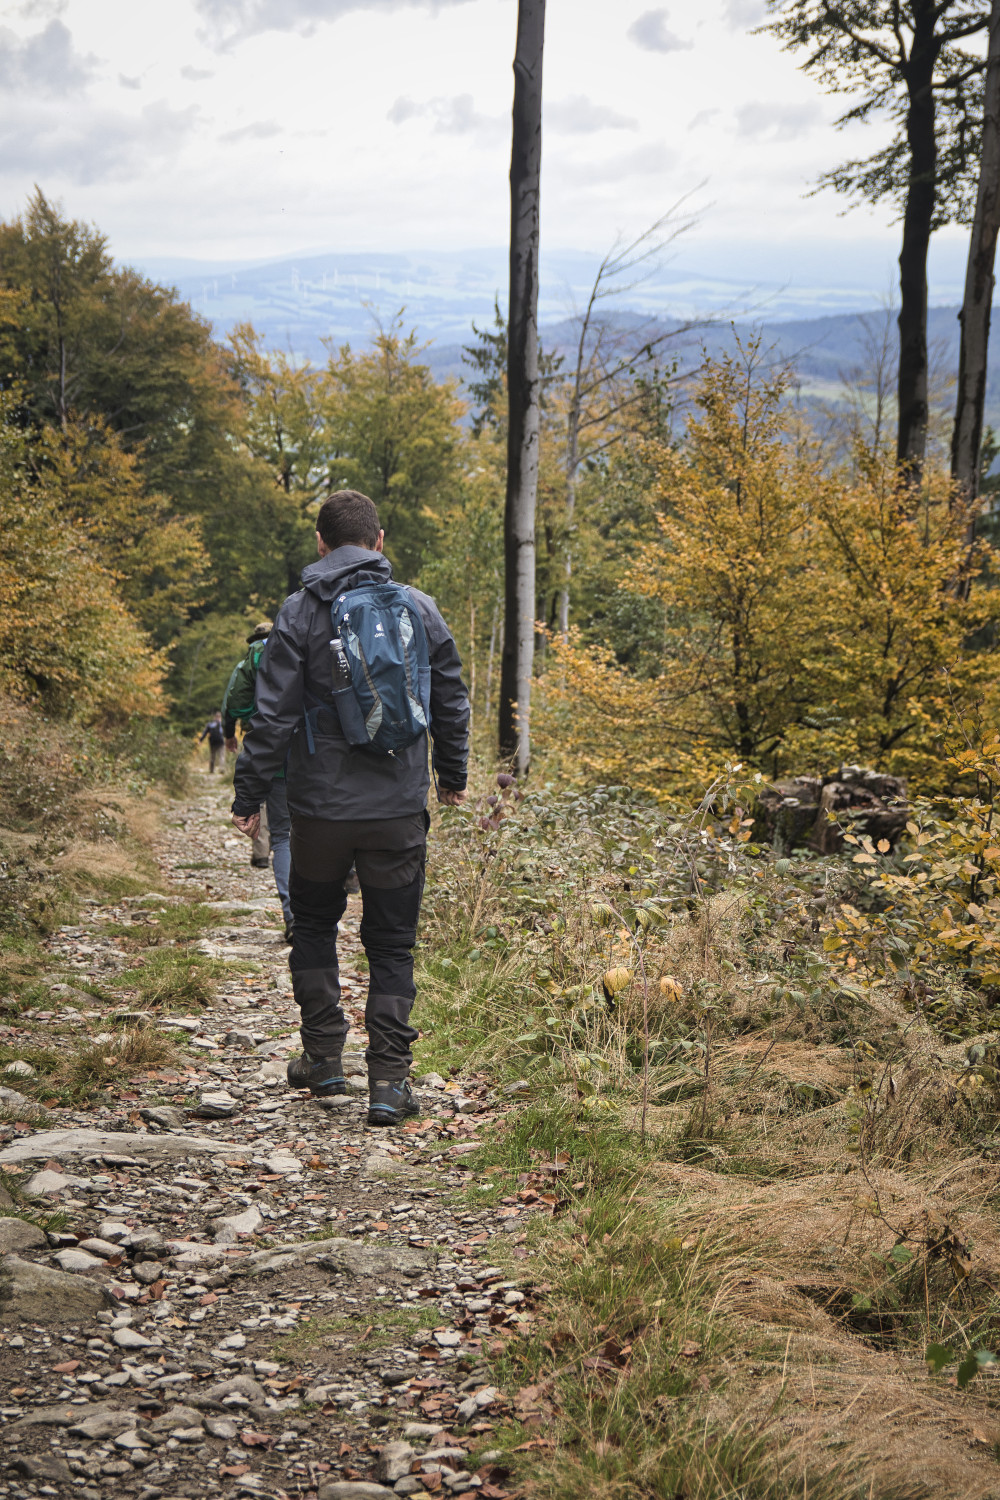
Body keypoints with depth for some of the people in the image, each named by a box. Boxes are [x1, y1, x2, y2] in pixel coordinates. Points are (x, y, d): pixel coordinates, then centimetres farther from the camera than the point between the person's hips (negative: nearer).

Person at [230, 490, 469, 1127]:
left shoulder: (301, 612, -6)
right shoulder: (421, 608, 2)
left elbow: (274, 714, -8)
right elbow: (452, 703, 10)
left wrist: (250, 796, 1)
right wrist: (453, 775, 25)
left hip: (322, 805, -1)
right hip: (400, 809, 1)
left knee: (314, 926, 20)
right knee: (392, 944, 7)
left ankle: (324, 1057, 21)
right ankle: (390, 1080, 0)